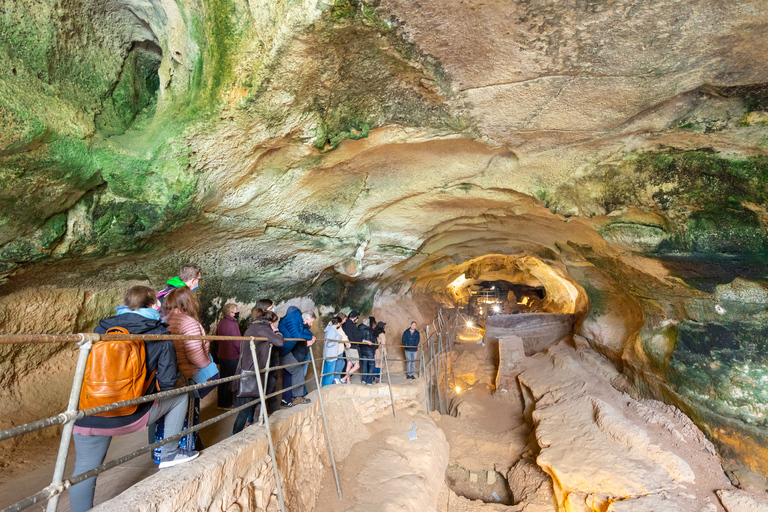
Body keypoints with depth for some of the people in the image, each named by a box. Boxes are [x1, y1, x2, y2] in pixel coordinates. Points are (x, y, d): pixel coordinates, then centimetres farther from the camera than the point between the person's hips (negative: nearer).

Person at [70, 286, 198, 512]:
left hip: (87, 417, 4)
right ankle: (169, 453, 24)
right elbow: (167, 382, -4)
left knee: (84, 471, 20)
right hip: (129, 418, -3)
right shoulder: (160, 336, -5)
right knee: (179, 397, 17)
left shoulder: (103, 327, 5)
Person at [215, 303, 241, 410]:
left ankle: (220, 403, 24)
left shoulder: (221, 322, 6)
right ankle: (227, 404, 11)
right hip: (232, 357, -8)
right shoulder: (233, 324, -19)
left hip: (221, 355, 8)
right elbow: (237, 342, -17)